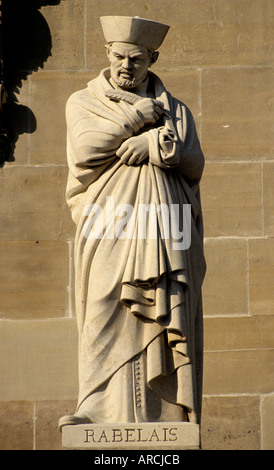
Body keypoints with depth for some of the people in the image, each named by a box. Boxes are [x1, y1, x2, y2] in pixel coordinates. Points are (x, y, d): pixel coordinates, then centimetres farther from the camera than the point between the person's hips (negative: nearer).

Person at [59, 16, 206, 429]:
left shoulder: (175, 110, 20)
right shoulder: (83, 103, 16)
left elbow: (194, 165, 5)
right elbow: (86, 149, -5)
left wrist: (155, 144, -10)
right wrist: (141, 115, -3)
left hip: (164, 235, 2)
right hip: (109, 232, -2)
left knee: (167, 324, -6)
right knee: (104, 318, -15)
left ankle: (167, 417, -7)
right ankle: (100, 413, -23)